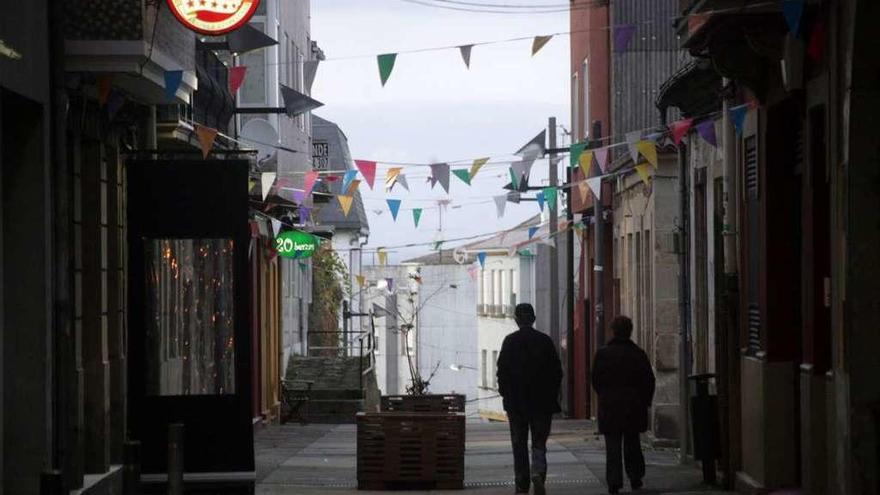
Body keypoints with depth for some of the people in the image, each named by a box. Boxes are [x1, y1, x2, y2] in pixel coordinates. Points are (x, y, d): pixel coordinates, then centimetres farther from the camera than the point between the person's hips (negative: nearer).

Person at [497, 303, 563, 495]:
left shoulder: (510, 341, -5)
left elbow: (502, 371, -7)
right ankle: (538, 473, -19)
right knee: (539, 443, 6)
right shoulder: (545, 341, -1)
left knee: (519, 445, 8)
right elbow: (557, 370, 1)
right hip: (542, 402, 1)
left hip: (516, 401, -1)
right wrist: (552, 396, 9)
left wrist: (505, 393, 5)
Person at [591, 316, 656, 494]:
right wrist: (645, 401, 13)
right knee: (632, 443, 15)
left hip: (610, 406, -1)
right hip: (634, 406, 1)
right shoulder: (639, 354, -2)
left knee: (612, 446, 0)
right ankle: (635, 477, 17)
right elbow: (649, 381, 1)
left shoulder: (603, 354, -4)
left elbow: (596, 380, 0)